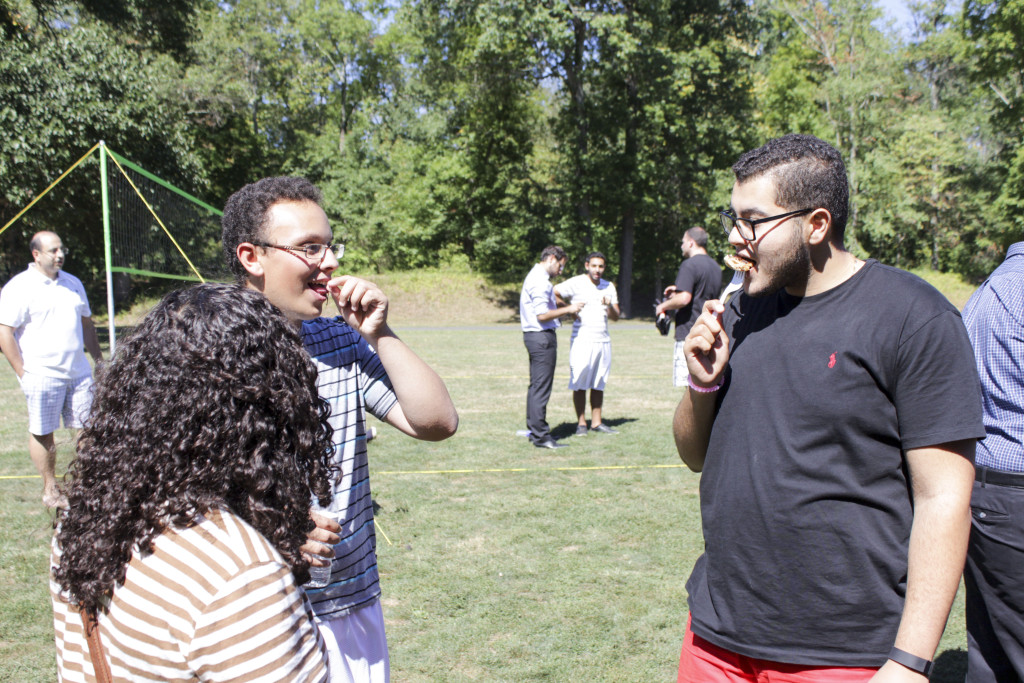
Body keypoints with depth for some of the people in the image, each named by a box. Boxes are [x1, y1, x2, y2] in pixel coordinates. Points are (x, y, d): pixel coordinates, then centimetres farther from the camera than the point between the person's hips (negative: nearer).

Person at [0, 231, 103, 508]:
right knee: (43, 433, 3)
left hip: (79, 372, 6)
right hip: (42, 375, -6)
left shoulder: (73, 283, 14)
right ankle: (50, 488, 14)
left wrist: (99, 359, 17)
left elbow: (87, 324, 22)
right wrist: (22, 372, -11)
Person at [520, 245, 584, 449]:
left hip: (534, 336, 11)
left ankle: (534, 430, 23)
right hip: (542, 337, -11)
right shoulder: (540, 281, -15)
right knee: (541, 387, -8)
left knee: (536, 386, 15)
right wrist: (568, 309, -12)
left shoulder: (536, 277, 18)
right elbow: (542, 315, -20)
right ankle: (541, 436, -5)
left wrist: (566, 308, 15)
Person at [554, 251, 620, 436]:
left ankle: (596, 423, 16)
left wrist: (609, 306, -10)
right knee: (579, 384, -3)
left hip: (603, 341, 5)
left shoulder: (609, 287, 13)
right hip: (581, 340, -5)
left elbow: (616, 317, 11)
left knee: (598, 385, 8)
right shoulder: (575, 283, -2)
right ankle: (581, 423, 6)